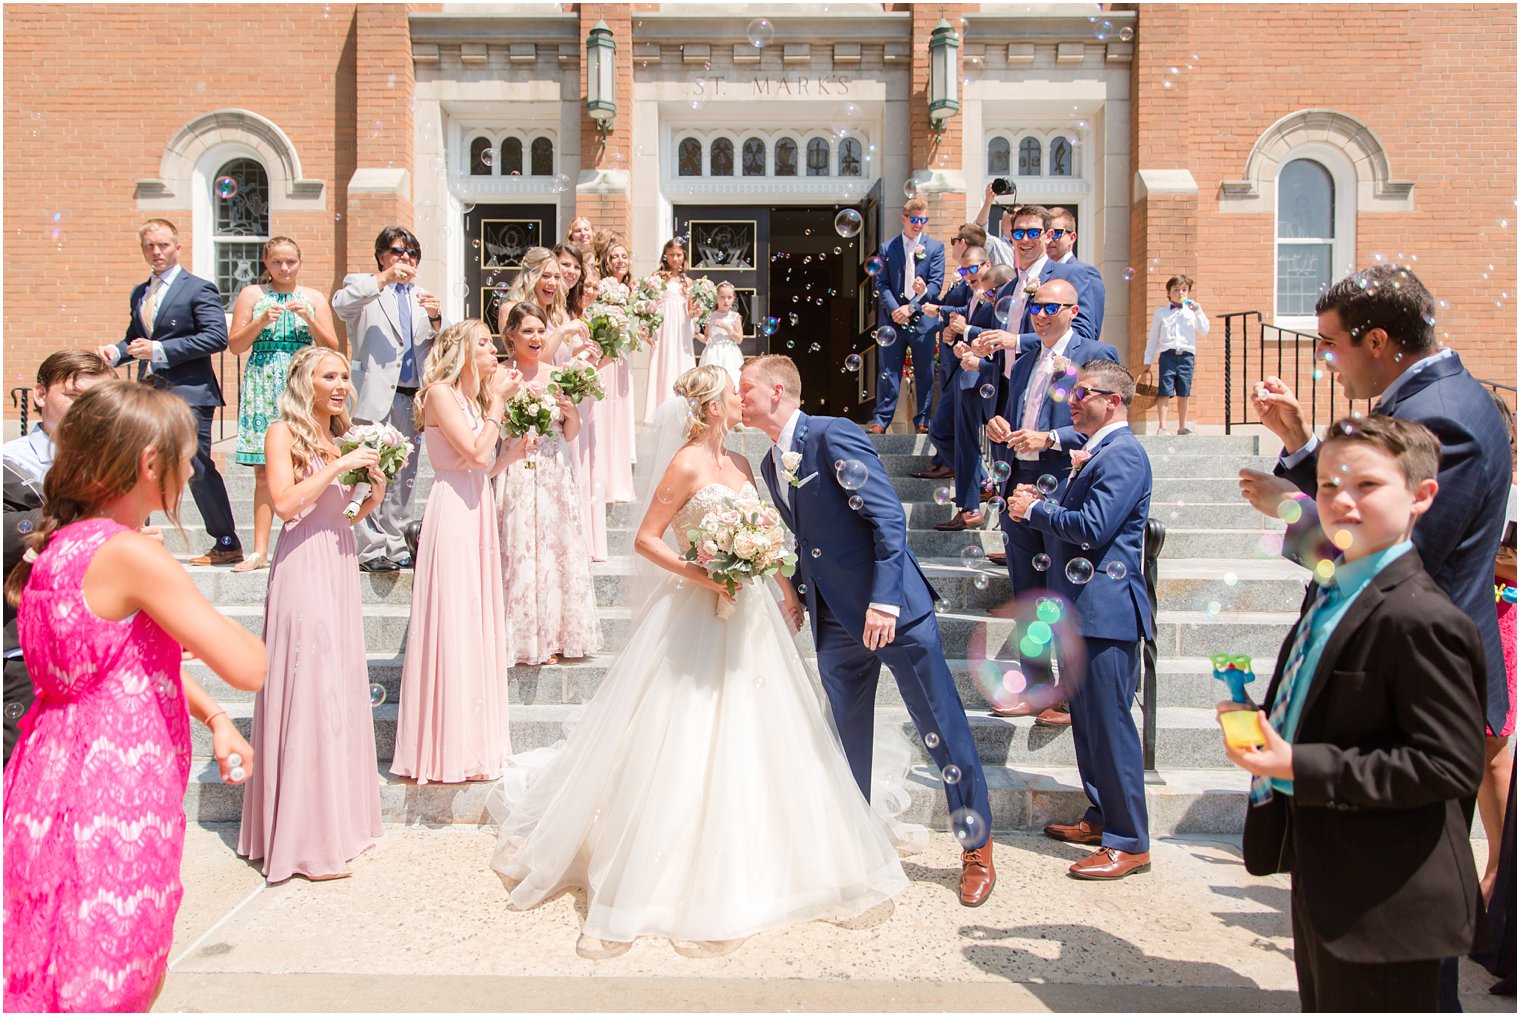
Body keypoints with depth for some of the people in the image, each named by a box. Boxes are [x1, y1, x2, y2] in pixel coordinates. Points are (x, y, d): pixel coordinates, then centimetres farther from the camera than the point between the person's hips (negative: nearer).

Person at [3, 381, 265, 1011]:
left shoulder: (62, 544, 9)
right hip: (112, 804, -9)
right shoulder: (133, 556, -20)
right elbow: (248, 668, -22)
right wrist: (205, 617, -1)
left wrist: (212, 716, 10)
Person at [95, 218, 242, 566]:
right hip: (148, 392, 7)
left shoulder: (199, 289, -4)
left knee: (198, 468, -5)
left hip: (188, 393, -7)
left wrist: (160, 350, -19)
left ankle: (228, 544, 4)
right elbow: (134, 338, 25)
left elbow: (217, 337, -15)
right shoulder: (139, 293, 19)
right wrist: (117, 351, 1)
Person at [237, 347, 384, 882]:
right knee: (309, 691, -6)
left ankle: (339, 821, 19)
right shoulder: (283, 433, -4)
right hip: (303, 567, -8)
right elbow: (284, 502, -18)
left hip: (339, 565, 8)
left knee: (340, 688, 9)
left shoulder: (338, 438, 17)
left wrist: (371, 498, 4)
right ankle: (307, 840, 1)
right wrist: (341, 466, -15)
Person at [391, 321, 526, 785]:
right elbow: (475, 453, -18)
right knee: (453, 620, -6)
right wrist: (497, 402, -9)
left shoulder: (474, 397, 18)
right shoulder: (440, 393, -8)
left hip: (478, 511, 9)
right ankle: (447, 747, 2)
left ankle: (472, 740, 19)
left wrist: (514, 450, 2)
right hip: (453, 512, -9)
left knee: (478, 620, 10)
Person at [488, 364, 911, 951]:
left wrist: (787, 591, 10)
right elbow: (646, 539, -11)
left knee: (751, 742, 12)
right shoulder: (685, 466, -11)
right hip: (698, 619, -7)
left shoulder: (739, 464, 11)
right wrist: (698, 575, -22)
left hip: (749, 616, 7)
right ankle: (642, 880, 10)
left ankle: (745, 873, 29)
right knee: (685, 751, -3)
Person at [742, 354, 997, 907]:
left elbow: (889, 517, -18)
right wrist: (797, 593, 12)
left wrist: (884, 601, -24)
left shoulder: (833, 436, -13)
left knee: (943, 729, 2)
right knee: (847, 738, 15)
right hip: (834, 621, 7)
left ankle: (978, 850, 17)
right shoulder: (770, 465, 11)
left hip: (892, 608, -7)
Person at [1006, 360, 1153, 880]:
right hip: (1081, 608, 10)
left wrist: (1034, 510, -10)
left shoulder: (1122, 454, -14)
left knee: (1110, 724, -5)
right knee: (1087, 720, 17)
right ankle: (1101, 818, 29)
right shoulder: (1094, 453, 18)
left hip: (1106, 608, -10)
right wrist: (1035, 505, 1)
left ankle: (1129, 842, 4)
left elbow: (1093, 527, -23)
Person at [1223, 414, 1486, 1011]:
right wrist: (1259, 721, 0)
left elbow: (1450, 765, -26)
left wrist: (1302, 767, -27)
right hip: (1323, 876, 9)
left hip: (1382, 901, -9)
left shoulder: (1422, 621, -24)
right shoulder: (1330, 591, 7)